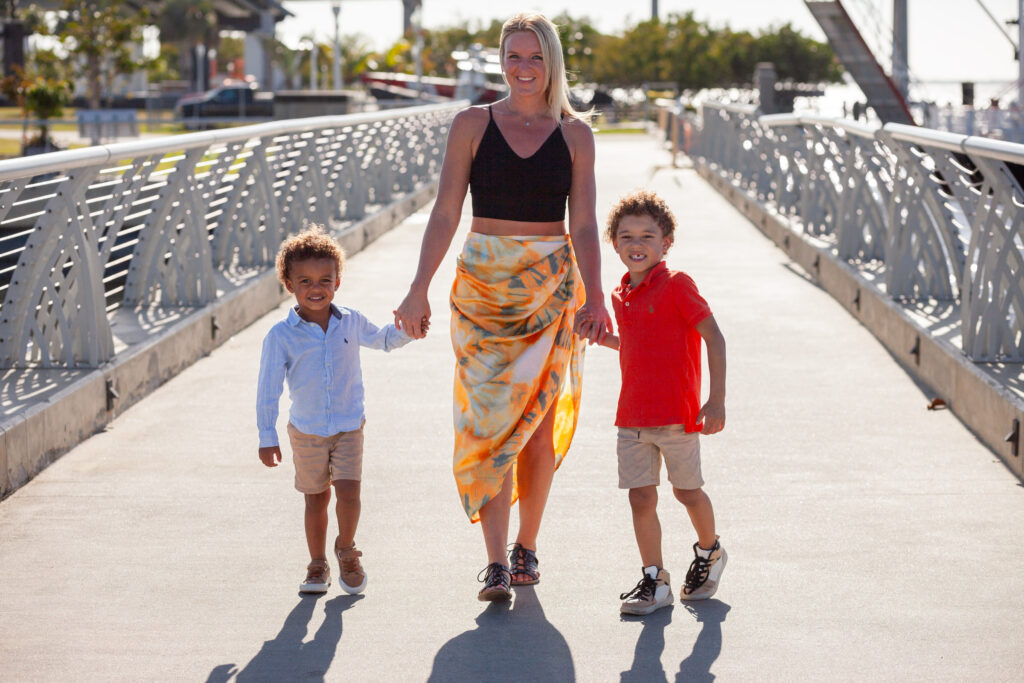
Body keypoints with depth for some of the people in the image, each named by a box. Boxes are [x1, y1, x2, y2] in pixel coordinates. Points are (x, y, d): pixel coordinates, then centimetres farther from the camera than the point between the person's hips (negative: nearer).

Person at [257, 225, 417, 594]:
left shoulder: (351, 322, -2)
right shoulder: (281, 336, -10)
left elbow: (382, 339, 20)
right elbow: (268, 388, -6)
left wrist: (406, 329, 0)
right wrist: (267, 436, -7)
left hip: (349, 427, 1)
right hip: (307, 432, -1)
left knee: (348, 492, -11)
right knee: (316, 498, 9)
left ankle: (346, 550, 15)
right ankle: (318, 565, 25)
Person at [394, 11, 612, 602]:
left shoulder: (575, 133, 4)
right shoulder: (473, 125, 2)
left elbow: (584, 226, 1)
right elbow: (446, 214, 0)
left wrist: (595, 300, -9)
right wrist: (419, 288, -7)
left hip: (552, 287, 1)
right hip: (484, 284, -1)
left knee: (539, 425, 3)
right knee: (489, 419, -8)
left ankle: (527, 547, 18)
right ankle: (496, 563, -9)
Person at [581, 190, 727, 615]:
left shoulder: (676, 285, -10)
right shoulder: (620, 296, 10)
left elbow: (714, 337, -13)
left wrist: (717, 399, -17)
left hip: (677, 415, -5)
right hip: (632, 417, 5)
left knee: (687, 491, 10)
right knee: (641, 498, 1)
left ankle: (709, 552, 36)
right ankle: (654, 581, 10)